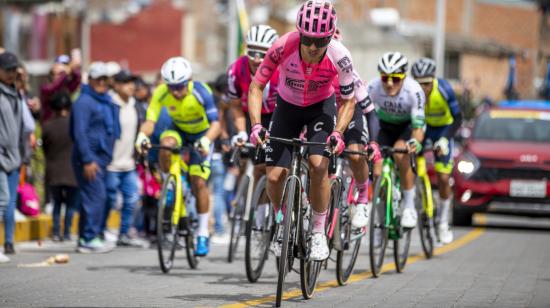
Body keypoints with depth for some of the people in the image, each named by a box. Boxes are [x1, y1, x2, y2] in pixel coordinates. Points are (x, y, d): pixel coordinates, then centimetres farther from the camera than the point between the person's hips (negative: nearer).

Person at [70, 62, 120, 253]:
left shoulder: (106, 101, 18)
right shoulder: (84, 102, -10)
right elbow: (80, 133, -17)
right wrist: (88, 160, -21)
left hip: (101, 157, 9)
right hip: (89, 159, -9)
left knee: (91, 198, 10)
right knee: (96, 196, -13)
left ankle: (84, 239, 15)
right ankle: (89, 239, -11)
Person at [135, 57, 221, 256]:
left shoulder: (201, 92, -33)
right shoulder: (161, 93, -25)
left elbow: (215, 123, -39)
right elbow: (150, 120, -32)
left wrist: (206, 140, -58)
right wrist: (142, 135, -54)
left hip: (201, 134, -2)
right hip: (178, 130, 2)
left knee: (199, 182, -13)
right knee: (166, 146, -34)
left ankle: (203, 234, -2)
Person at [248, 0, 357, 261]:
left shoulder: (340, 57, -31)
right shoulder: (283, 47, -32)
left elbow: (348, 101, -15)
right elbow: (256, 87, -20)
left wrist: (338, 133, -32)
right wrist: (256, 124, -34)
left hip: (321, 107, -1)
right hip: (287, 107, 1)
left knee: (318, 166, -24)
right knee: (274, 176, -9)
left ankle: (319, 232, -5)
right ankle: (282, 223, 22)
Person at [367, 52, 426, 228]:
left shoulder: (413, 90, -33)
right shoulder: (374, 87, -28)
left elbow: (418, 125, -35)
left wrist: (415, 142, -56)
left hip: (408, 125, -2)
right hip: (386, 126, 2)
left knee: (400, 153, -33)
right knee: (377, 171, -16)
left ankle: (409, 207, -20)